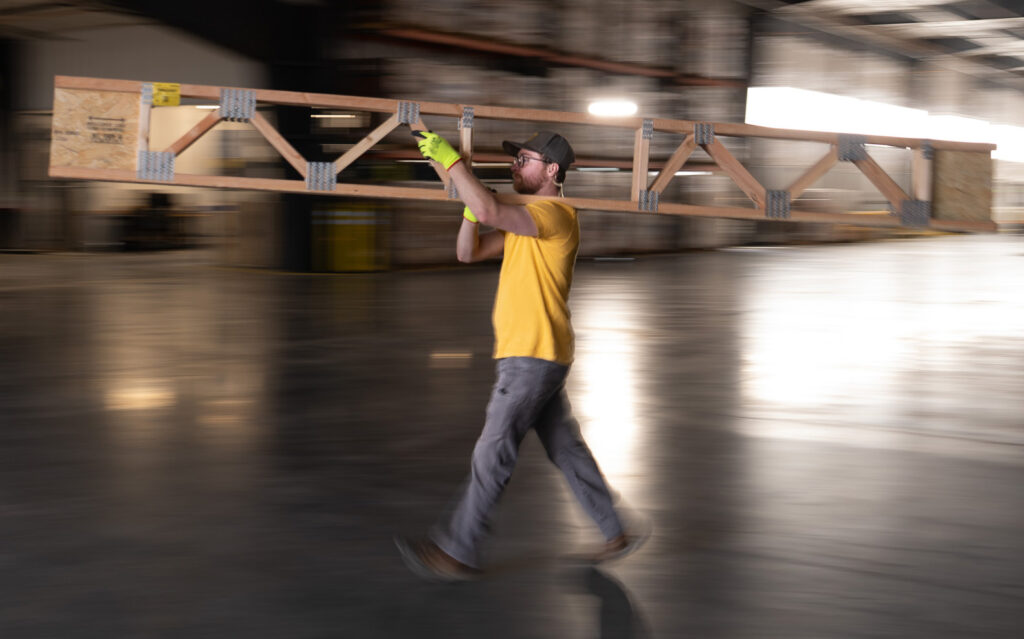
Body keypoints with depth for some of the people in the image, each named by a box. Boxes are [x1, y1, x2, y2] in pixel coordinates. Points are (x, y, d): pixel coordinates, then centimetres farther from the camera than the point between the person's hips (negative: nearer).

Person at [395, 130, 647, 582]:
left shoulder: (556, 215, -14)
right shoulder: (525, 221, 18)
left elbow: (489, 212, -31)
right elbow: (468, 252, 16)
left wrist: (449, 158, -23)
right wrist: (469, 200, 3)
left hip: (534, 358, -10)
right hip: (530, 356, 10)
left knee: (493, 453, -6)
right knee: (566, 449, 14)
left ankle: (456, 552, -1)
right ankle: (615, 535, 22)